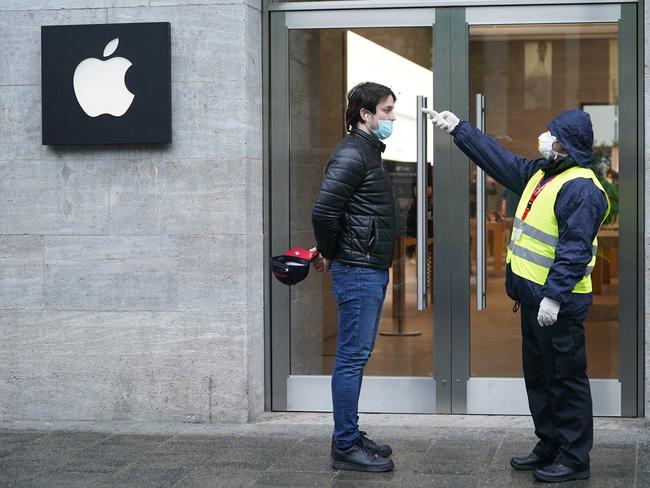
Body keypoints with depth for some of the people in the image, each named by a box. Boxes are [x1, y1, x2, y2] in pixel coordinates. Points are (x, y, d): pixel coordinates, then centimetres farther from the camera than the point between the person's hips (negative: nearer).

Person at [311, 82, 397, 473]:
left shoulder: (369, 152, 16)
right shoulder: (352, 154, -15)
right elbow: (323, 210, -23)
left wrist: (331, 253, 13)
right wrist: (330, 254, -10)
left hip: (372, 270, 10)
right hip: (358, 271, -10)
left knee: (357, 356, 14)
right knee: (352, 358, -5)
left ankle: (351, 437, 22)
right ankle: (346, 447, 0)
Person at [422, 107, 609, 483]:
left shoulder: (581, 188, -18)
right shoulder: (541, 173, 12)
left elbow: (575, 250, -24)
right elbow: (499, 159, 24)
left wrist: (554, 296, -27)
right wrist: (458, 128, 25)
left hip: (558, 303, -10)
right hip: (532, 297, 10)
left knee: (566, 379, -2)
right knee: (538, 375, 17)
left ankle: (574, 459, 6)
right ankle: (549, 446, 28)